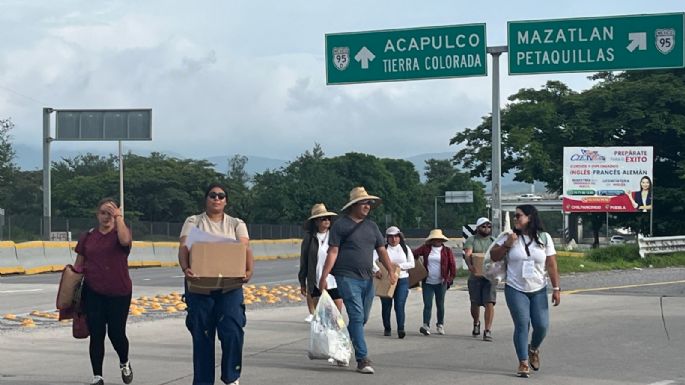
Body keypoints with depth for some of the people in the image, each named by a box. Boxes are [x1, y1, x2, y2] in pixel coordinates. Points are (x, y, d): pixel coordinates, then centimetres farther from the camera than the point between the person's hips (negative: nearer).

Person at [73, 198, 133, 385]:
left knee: (116, 333, 3)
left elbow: (125, 240, -26)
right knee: (96, 334, 1)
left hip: (118, 292, -2)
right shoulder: (87, 237, 7)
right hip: (93, 292, 2)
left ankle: (124, 363, 32)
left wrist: (119, 217, -20)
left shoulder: (121, 232, 0)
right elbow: (78, 265, 12)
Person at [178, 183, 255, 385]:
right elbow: (183, 248, -8)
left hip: (230, 287, 0)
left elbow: (246, 250, -5)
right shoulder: (193, 222, 6)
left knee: (232, 332, -14)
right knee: (202, 338, 5)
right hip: (199, 288, 0)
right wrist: (185, 268, -30)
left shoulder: (236, 224, 9)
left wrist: (249, 270, -27)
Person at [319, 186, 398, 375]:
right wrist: (324, 276, -13)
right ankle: (363, 359, -13)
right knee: (357, 317, -13)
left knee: (362, 318, 11)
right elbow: (332, 252, -6)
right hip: (347, 278, -6)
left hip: (367, 280, 7)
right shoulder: (341, 225, -2)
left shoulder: (371, 226, 15)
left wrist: (391, 270, -2)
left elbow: (382, 250, 13)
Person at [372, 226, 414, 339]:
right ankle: (387, 328, 19)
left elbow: (411, 264, 2)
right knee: (386, 305, 6)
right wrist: (377, 270, -28)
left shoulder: (405, 248, 9)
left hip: (402, 280, 0)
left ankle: (401, 329, -15)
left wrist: (398, 266, -11)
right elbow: (372, 260, -11)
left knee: (399, 305, -11)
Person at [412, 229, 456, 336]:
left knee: (440, 305, 9)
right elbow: (414, 254, 3)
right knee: (427, 305, -8)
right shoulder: (426, 249, 4)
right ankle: (426, 326, -16)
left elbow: (452, 266, 3)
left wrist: (450, 278, -1)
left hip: (441, 283, 0)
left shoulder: (447, 251, 2)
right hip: (427, 283, 0)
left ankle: (440, 325, 23)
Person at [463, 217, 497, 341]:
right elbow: (467, 254, -13)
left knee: (489, 303, -10)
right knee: (475, 303, 9)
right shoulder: (471, 240, 3)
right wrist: (470, 266, -33)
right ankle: (476, 323, 38)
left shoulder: (494, 241, 11)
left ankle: (488, 330, -7)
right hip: (475, 276, -1)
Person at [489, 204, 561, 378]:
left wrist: (556, 288, -3)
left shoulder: (544, 238, 1)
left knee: (542, 325, -1)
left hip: (538, 290, 1)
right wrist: (506, 245, -14)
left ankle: (533, 349, 30)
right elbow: (493, 256, 2)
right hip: (516, 290, -1)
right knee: (521, 325, -5)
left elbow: (551, 265, 1)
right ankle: (523, 362, 3)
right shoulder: (509, 236, 0)